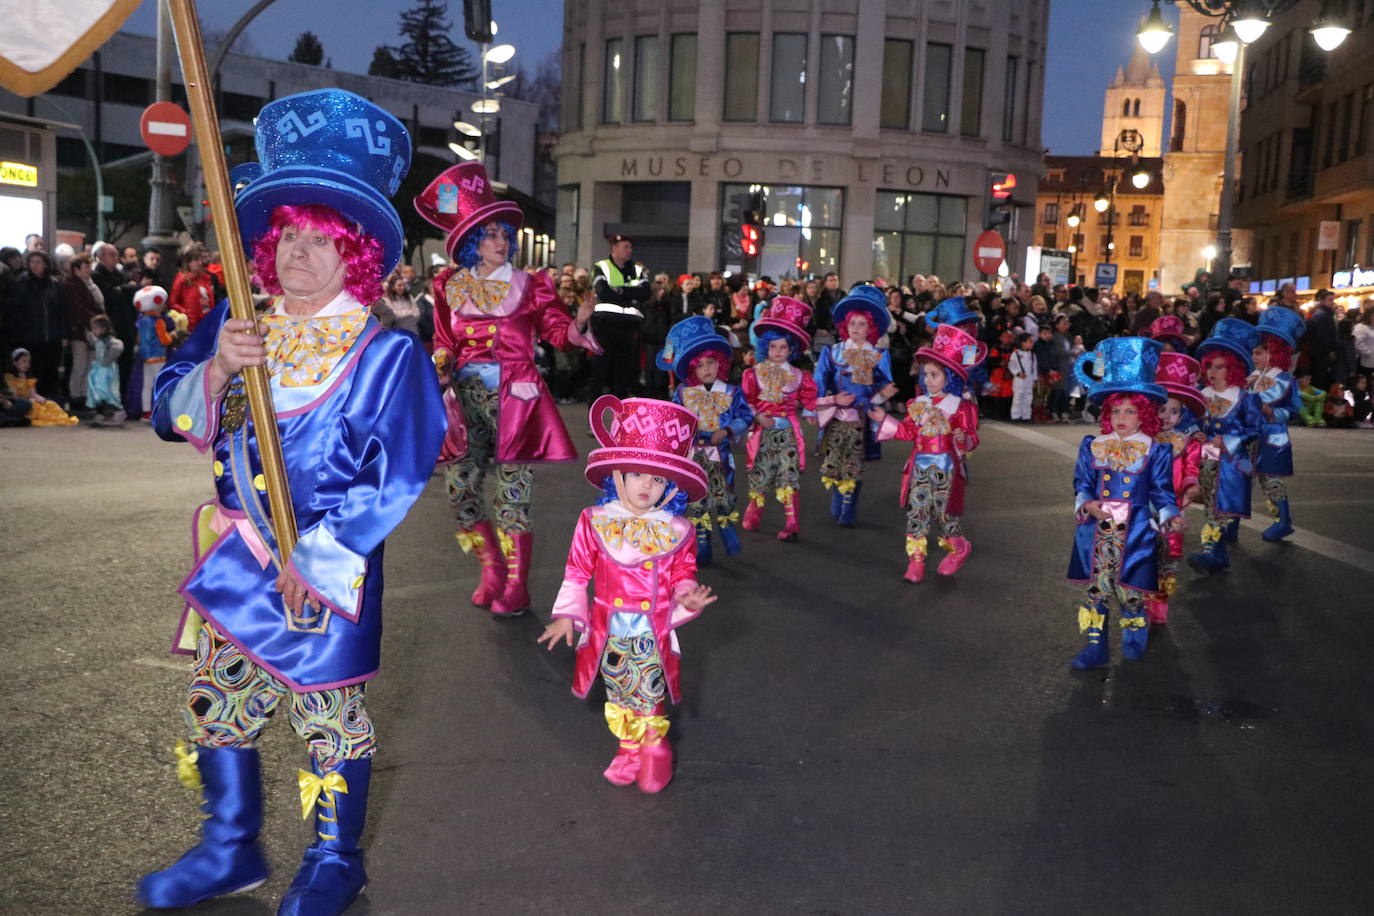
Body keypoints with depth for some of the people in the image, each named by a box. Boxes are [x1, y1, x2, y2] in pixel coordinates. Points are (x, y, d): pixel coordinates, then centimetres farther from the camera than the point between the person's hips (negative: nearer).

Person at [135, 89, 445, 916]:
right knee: (220, 700, 15)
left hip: (331, 567, -5)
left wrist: (312, 557, -16)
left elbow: (396, 477, -15)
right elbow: (171, 415, 1)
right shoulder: (234, 326, 3)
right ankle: (230, 849, 35)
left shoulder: (387, 353, -12)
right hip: (234, 555, 5)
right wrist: (216, 369, -20)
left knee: (330, 711, 8)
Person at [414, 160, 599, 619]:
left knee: (514, 494, -3)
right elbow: (443, 344, 15)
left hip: (515, 396, -3)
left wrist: (579, 322, -22)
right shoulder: (451, 287, 8)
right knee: (460, 488, 2)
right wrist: (439, 371, -2)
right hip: (466, 396, 3)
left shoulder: (529, 285, 3)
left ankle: (516, 586, 8)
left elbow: (558, 332, -2)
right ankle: (493, 569, 23)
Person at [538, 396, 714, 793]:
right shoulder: (595, 522, -8)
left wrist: (689, 596, -18)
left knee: (651, 700, 10)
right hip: (610, 632, 1)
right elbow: (577, 572, -1)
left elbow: (683, 575, 3)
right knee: (619, 699, 16)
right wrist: (566, 616, -4)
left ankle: (654, 752, 32)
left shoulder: (675, 532, -8)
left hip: (654, 634, -1)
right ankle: (629, 749, 35)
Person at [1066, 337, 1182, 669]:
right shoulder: (1093, 446, 4)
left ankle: (1134, 639, 29)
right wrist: (1087, 503, -15)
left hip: (1135, 533, -2)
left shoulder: (1156, 451, -2)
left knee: (1130, 591, 4)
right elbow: (1082, 484, 6)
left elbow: (1162, 492, 0)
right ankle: (1095, 646, 14)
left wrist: (1171, 516, -17)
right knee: (1095, 588, 5)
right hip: (1097, 532, 2)